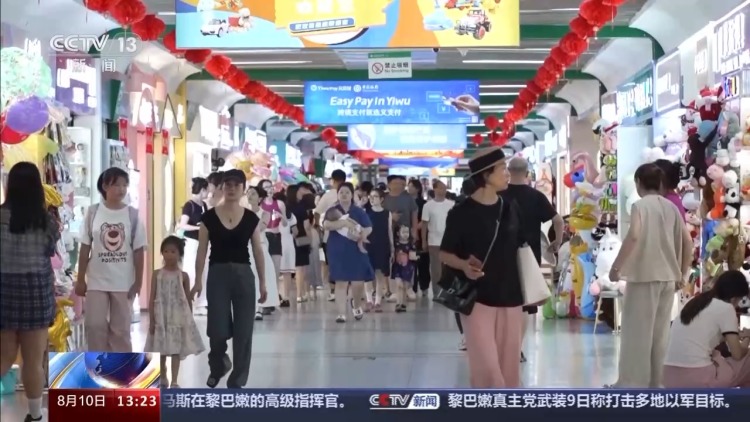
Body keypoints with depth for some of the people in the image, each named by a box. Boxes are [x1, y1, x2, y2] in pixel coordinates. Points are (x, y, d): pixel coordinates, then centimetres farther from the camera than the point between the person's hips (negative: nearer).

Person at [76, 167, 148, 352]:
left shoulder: (132, 214, -2)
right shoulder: (93, 212, -1)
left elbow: (139, 251, -1)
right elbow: (85, 248, 2)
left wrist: (138, 281, -4)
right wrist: (80, 279, 1)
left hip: (124, 283, 0)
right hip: (97, 281, 0)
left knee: (121, 329, 7)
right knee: (95, 326, 1)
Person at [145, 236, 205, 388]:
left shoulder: (183, 276, 0)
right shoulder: (157, 274, 1)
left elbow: (188, 299, 4)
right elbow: (152, 298, 1)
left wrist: (189, 319, 4)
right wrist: (151, 320, -3)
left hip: (178, 317, -1)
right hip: (161, 317, 1)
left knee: (176, 351, -2)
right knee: (161, 351, 10)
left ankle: (174, 381, 1)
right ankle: (163, 379, 26)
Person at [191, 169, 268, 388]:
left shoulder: (251, 218, 3)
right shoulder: (209, 217, -1)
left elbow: (258, 251, 7)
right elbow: (202, 251, 1)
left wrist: (262, 282, 6)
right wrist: (198, 281, -4)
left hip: (243, 275, 2)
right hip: (218, 274, -1)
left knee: (243, 331, 2)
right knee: (218, 329, -6)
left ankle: (237, 381, 14)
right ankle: (217, 365, 27)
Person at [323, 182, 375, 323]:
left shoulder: (359, 212, 6)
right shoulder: (332, 211, 1)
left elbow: (369, 228, -1)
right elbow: (326, 225, -18)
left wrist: (361, 235, -23)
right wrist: (345, 223, -26)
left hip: (356, 251, 1)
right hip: (338, 251, -1)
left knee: (358, 283, -1)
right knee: (341, 282, -4)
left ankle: (356, 305, 29)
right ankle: (341, 313, 1)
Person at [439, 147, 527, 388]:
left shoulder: (511, 209, 6)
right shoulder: (461, 213, -8)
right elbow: (444, 253, -2)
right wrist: (464, 266, -22)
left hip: (510, 298, 5)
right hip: (477, 299, -5)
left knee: (509, 366, 9)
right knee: (487, 367, -10)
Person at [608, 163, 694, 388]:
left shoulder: (640, 205, -6)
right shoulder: (671, 207, 11)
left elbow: (634, 236, -22)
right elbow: (688, 242, 8)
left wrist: (616, 266, -16)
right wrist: (682, 273, 16)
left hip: (645, 275, -6)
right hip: (668, 276, 6)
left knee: (638, 329, -1)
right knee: (660, 330, 12)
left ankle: (633, 382, 0)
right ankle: (657, 381, 15)